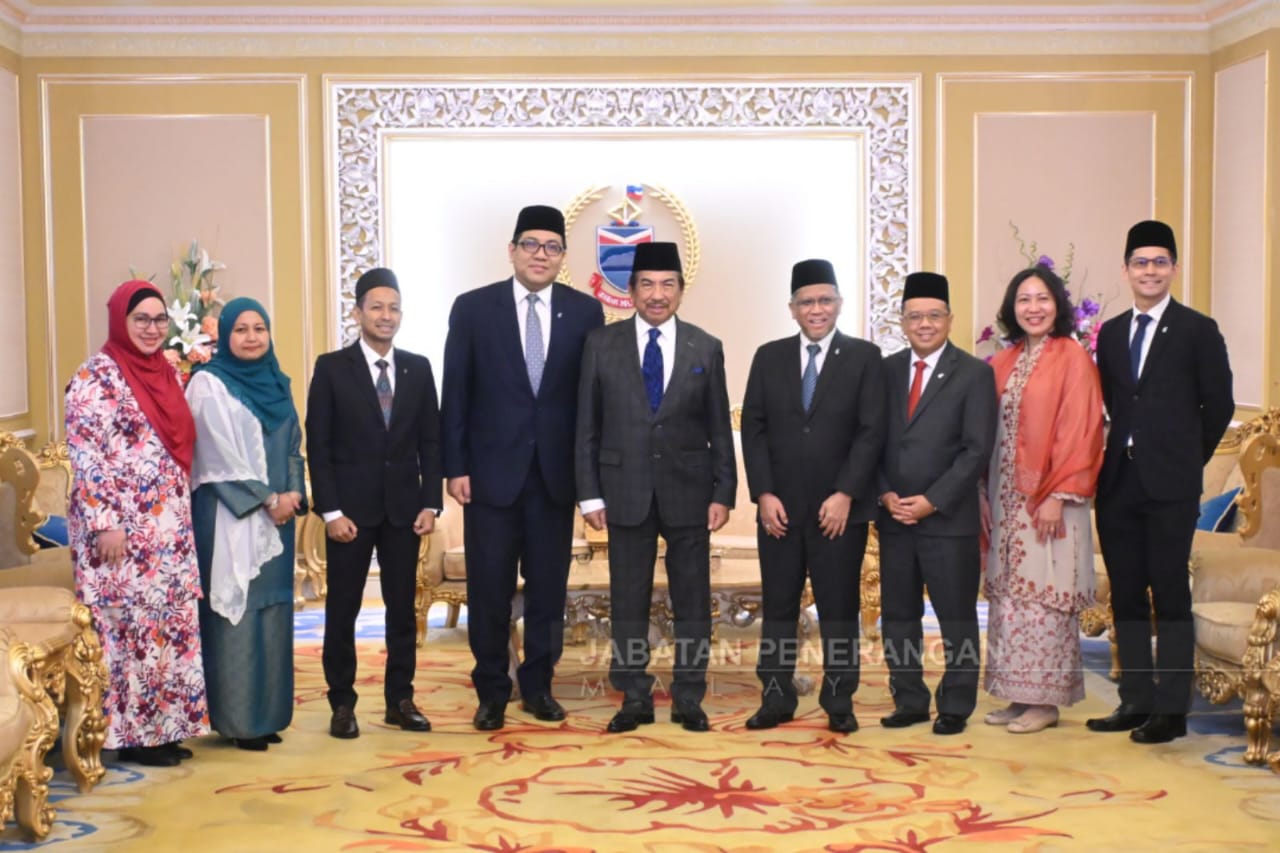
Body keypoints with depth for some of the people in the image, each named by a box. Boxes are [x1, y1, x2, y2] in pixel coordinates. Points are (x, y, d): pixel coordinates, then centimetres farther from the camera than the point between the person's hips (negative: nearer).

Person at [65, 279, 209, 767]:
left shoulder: (166, 373, 12)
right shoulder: (97, 377, -11)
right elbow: (86, 457, -16)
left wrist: (182, 517, 16)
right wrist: (104, 524, -20)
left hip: (168, 526, 8)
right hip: (121, 529, -8)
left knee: (169, 624, 11)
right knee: (129, 625, -1)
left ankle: (162, 726, 21)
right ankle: (130, 733, 10)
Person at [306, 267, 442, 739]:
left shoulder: (418, 368, 7)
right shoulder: (332, 368, -2)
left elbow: (430, 441, 7)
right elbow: (317, 445, -5)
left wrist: (430, 503, -1)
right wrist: (331, 510, -11)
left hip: (404, 507, 3)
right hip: (350, 507, -3)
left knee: (402, 607, 7)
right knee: (342, 609, 4)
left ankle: (400, 699, 16)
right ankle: (343, 703, 14)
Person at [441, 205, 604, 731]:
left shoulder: (585, 312, 3)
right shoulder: (473, 308, 0)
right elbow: (455, 395, -1)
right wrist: (455, 467, -5)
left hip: (556, 472, 1)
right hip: (492, 470, -1)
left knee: (548, 587, 9)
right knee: (489, 588, 5)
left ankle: (538, 685, 24)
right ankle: (491, 691, 19)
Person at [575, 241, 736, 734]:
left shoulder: (706, 349, 4)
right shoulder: (601, 345, 3)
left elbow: (719, 428, 5)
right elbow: (587, 426, 2)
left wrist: (723, 493, -1)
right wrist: (589, 494, -3)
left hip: (688, 491, 1)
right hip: (626, 492, 0)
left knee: (693, 600, 6)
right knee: (628, 600, 6)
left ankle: (689, 700, 17)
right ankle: (634, 699, 17)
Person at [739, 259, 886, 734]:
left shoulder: (864, 357, 2)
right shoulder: (769, 357, 9)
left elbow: (871, 431, -4)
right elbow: (753, 429, 5)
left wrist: (845, 494, -12)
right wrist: (764, 494, -5)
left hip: (840, 508, -2)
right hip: (779, 508, 2)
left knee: (839, 610, 5)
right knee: (777, 608, 7)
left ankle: (839, 703, 14)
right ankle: (776, 699, 16)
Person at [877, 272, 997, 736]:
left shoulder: (975, 373, -2)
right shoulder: (886, 370, 9)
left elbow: (977, 449, -9)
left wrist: (932, 501, -14)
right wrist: (885, 494, -5)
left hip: (950, 519, -4)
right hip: (894, 518, 4)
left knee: (957, 619, 4)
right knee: (898, 617, 9)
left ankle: (956, 708, 16)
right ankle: (909, 703, 21)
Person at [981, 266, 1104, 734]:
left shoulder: (1072, 358, -6)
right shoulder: (1003, 363, 12)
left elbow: (1079, 431, -12)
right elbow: (988, 433, 12)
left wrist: (1058, 495, -17)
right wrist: (983, 493, 6)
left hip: (1048, 500, -6)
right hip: (1006, 499, 6)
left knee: (1043, 595, -3)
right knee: (1008, 595, 9)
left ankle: (1046, 700, 7)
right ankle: (1020, 696, 18)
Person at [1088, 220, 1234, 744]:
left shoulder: (1197, 331, -2)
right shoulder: (1110, 333, 12)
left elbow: (1218, 405, 0)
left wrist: (1186, 459, 6)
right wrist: (1126, 448, 10)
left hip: (1169, 486, -5)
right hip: (1118, 482, 5)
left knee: (1170, 597, -1)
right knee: (1126, 597, 9)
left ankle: (1171, 709, 5)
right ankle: (1136, 700, 18)